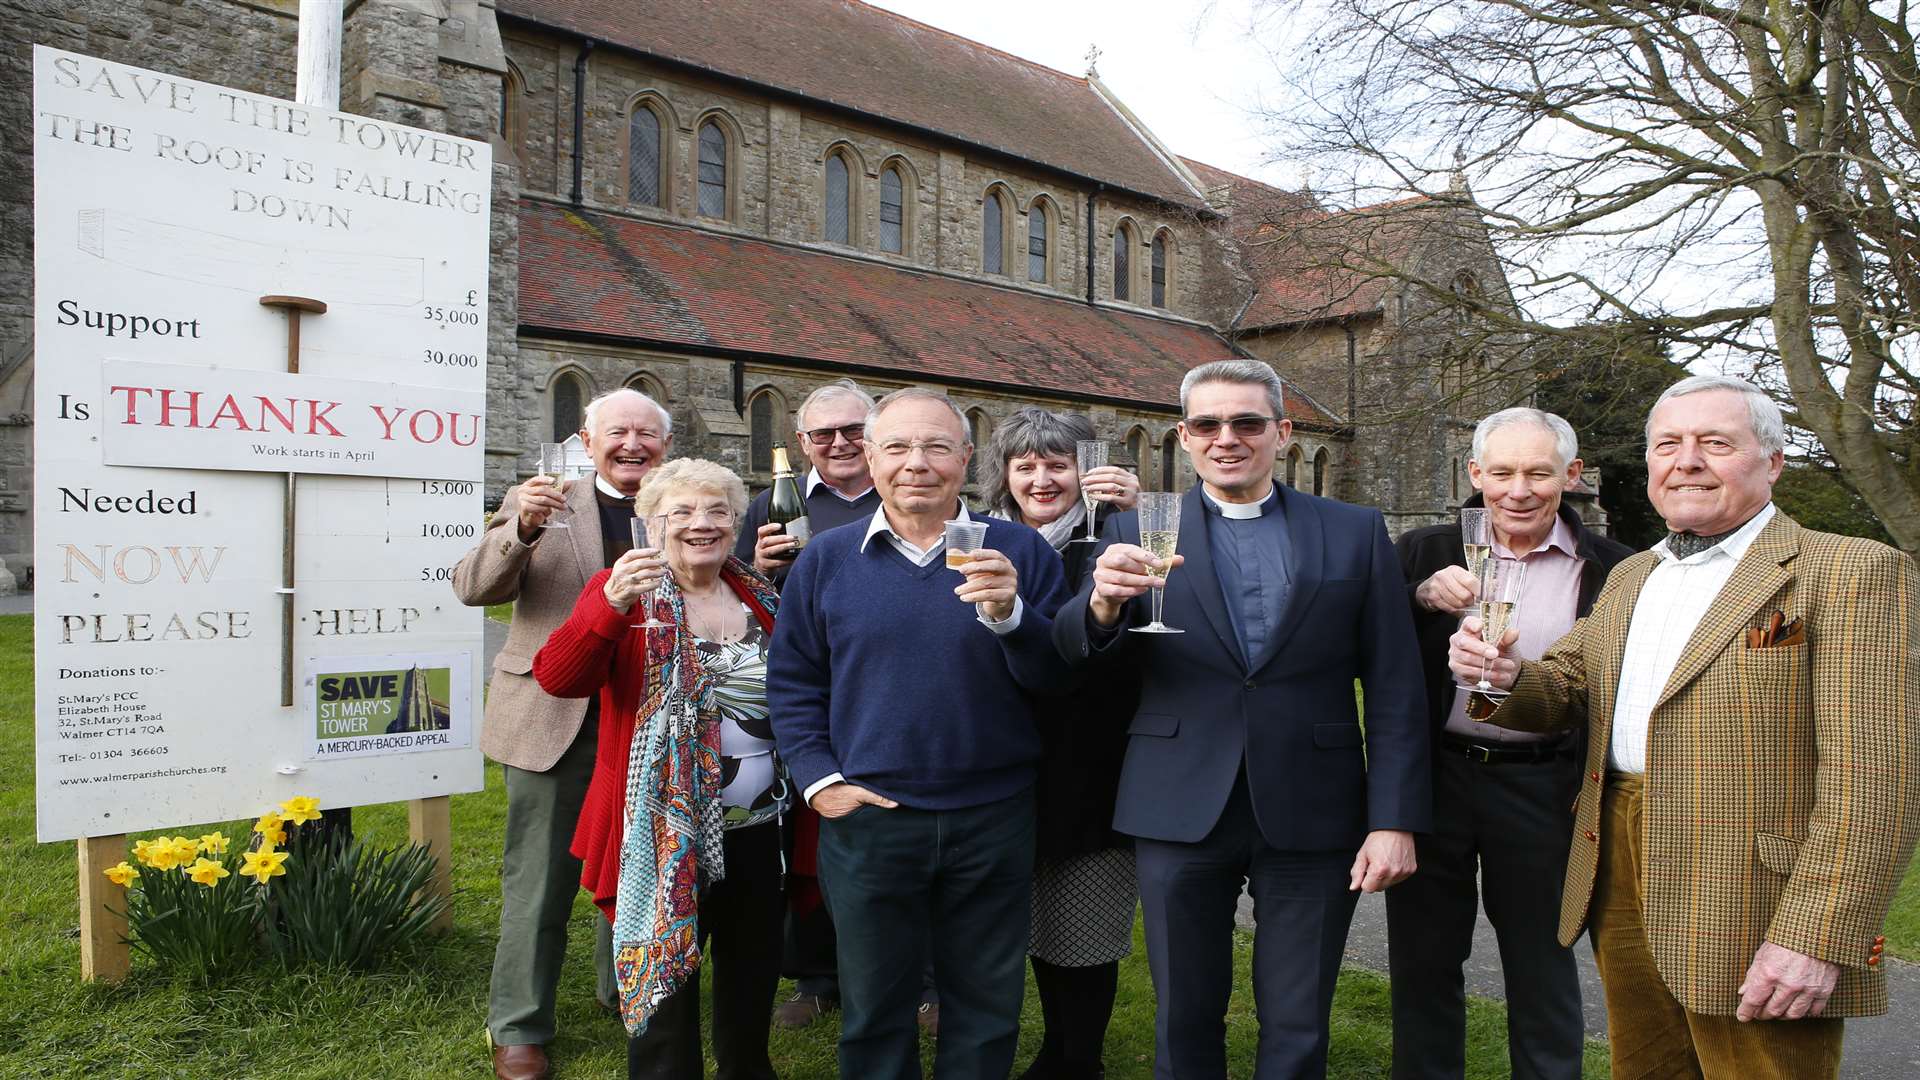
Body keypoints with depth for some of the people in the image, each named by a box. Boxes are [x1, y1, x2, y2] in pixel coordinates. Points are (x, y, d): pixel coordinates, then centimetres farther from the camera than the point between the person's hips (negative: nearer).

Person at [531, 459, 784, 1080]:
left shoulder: (761, 598, 7)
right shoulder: (623, 593, -7)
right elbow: (557, 679, -22)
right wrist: (611, 605, -37)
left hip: (757, 829, 5)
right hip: (665, 834, -4)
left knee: (754, 977, 19)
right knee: (665, 978, 7)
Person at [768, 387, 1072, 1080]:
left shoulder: (1018, 552, 0)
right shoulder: (826, 559, 3)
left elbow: (1057, 678, -6)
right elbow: (792, 680, 6)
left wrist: (1010, 615, -23)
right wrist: (817, 777, -5)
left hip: (994, 819, 0)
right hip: (867, 817, 1)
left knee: (987, 1009, 15)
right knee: (874, 1011, 15)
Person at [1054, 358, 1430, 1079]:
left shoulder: (1356, 533, 3)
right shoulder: (1139, 532, 3)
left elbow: (1395, 689, 2)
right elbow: (1081, 659, -6)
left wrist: (1395, 821, -5)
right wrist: (1103, 603, -28)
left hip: (1311, 816, 0)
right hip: (1181, 812, 0)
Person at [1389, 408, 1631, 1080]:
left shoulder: (1608, 570, -1)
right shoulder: (1426, 554, 1)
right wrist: (1420, 597, -20)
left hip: (1541, 790, -1)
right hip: (1431, 778, 2)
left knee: (1541, 966, 14)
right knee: (1424, 960, 14)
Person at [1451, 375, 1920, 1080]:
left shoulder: (1850, 572, -8)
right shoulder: (1629, 579, 15)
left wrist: (1813, 937, -22)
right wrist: (1504, 674, -9)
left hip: (1748, 917, -6)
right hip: (1620, 888, 7)